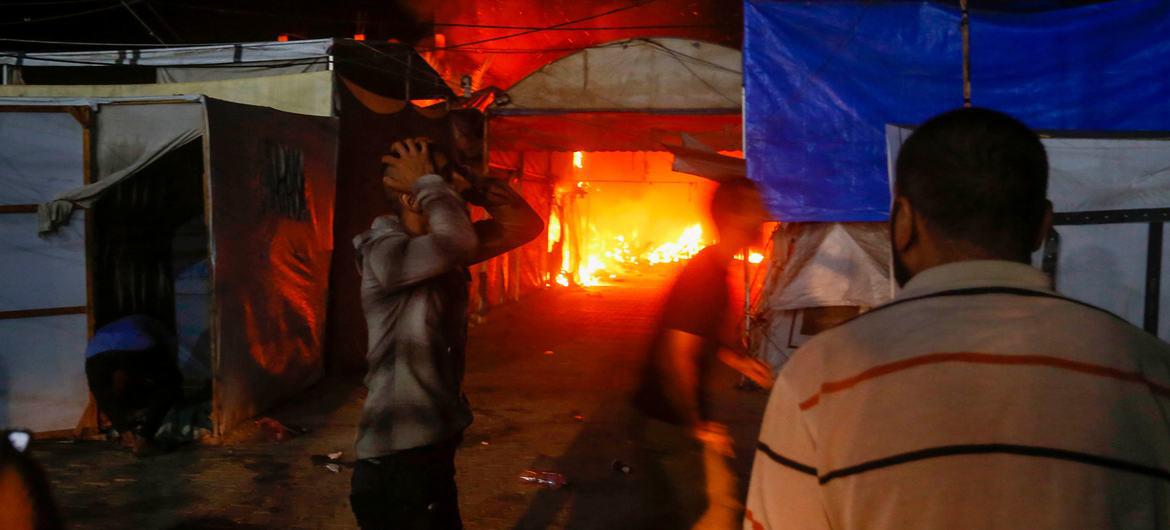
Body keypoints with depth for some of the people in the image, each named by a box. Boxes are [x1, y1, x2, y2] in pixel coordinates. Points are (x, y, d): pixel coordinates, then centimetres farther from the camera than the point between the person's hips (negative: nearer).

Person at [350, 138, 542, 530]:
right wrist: (427, 182, -21)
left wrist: (473, 187, -8)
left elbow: (525, 225, 6)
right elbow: (459, 243, -38)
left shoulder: (440, 249, 7)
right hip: (398, 457, -9)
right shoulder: (384, 252, -20)